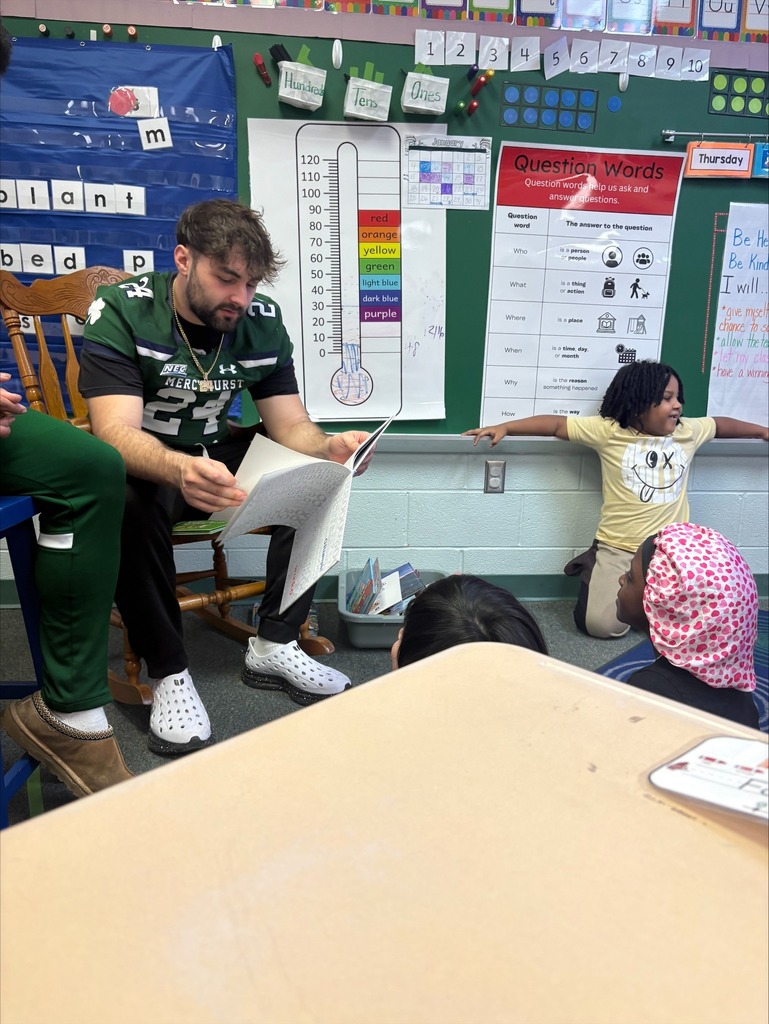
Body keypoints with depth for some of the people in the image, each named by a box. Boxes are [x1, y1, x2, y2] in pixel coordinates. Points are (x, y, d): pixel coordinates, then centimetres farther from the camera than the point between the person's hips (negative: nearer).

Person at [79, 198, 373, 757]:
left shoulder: (263, 320, -5)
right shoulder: (119, 313, -19)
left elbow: (291, 423, -6)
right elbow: (116, 432, -32)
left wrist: (327, 448, -32)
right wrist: (181, 470, -55)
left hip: (217, 454, 5)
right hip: (141, 464, -4)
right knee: (129, 500, -38)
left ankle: (274, 646, -9)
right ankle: (168, 673, -19)